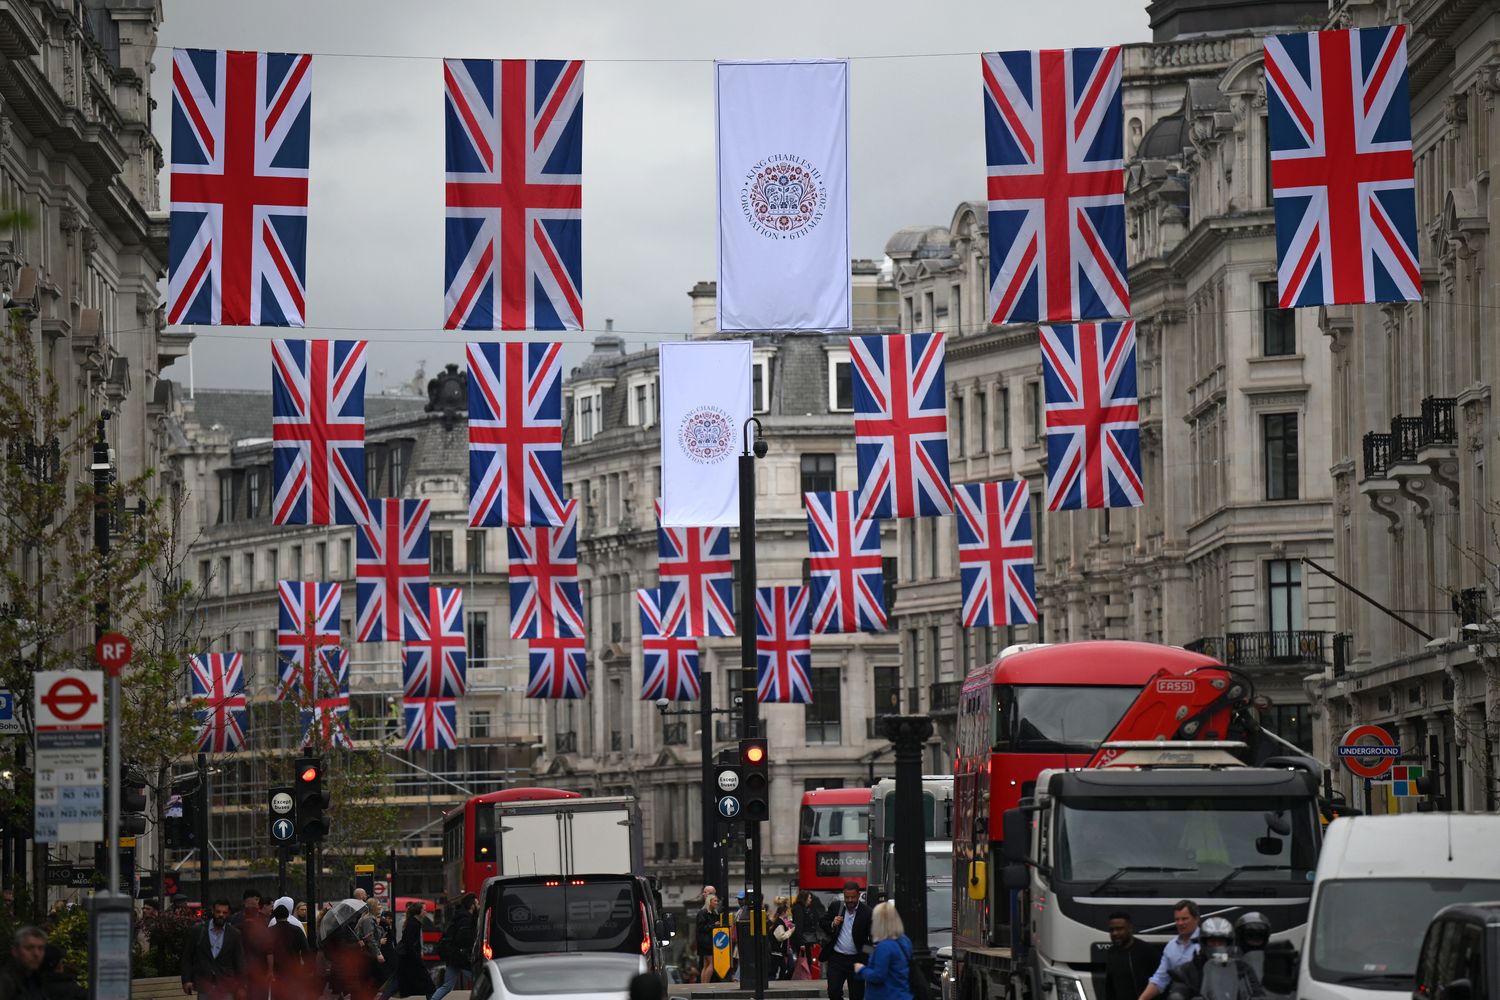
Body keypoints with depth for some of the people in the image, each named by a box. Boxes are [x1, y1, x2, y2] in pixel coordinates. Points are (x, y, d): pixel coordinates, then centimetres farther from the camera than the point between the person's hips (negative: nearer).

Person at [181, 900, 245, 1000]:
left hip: (226, 988, 0)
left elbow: (240, 962, 2)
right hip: (204, 987, 0)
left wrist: (241, 987, -4)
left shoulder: (234, 934, 1)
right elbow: (187, 958, 7)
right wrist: (186, 980, 0)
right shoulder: (198, 930, 2)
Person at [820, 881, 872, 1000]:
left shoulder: (866, 912, -9)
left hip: (856, 959, -2)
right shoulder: (836, 907, 2)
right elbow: (823, 923, 9)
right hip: (836, 958, 2)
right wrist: (832, 925, -15)